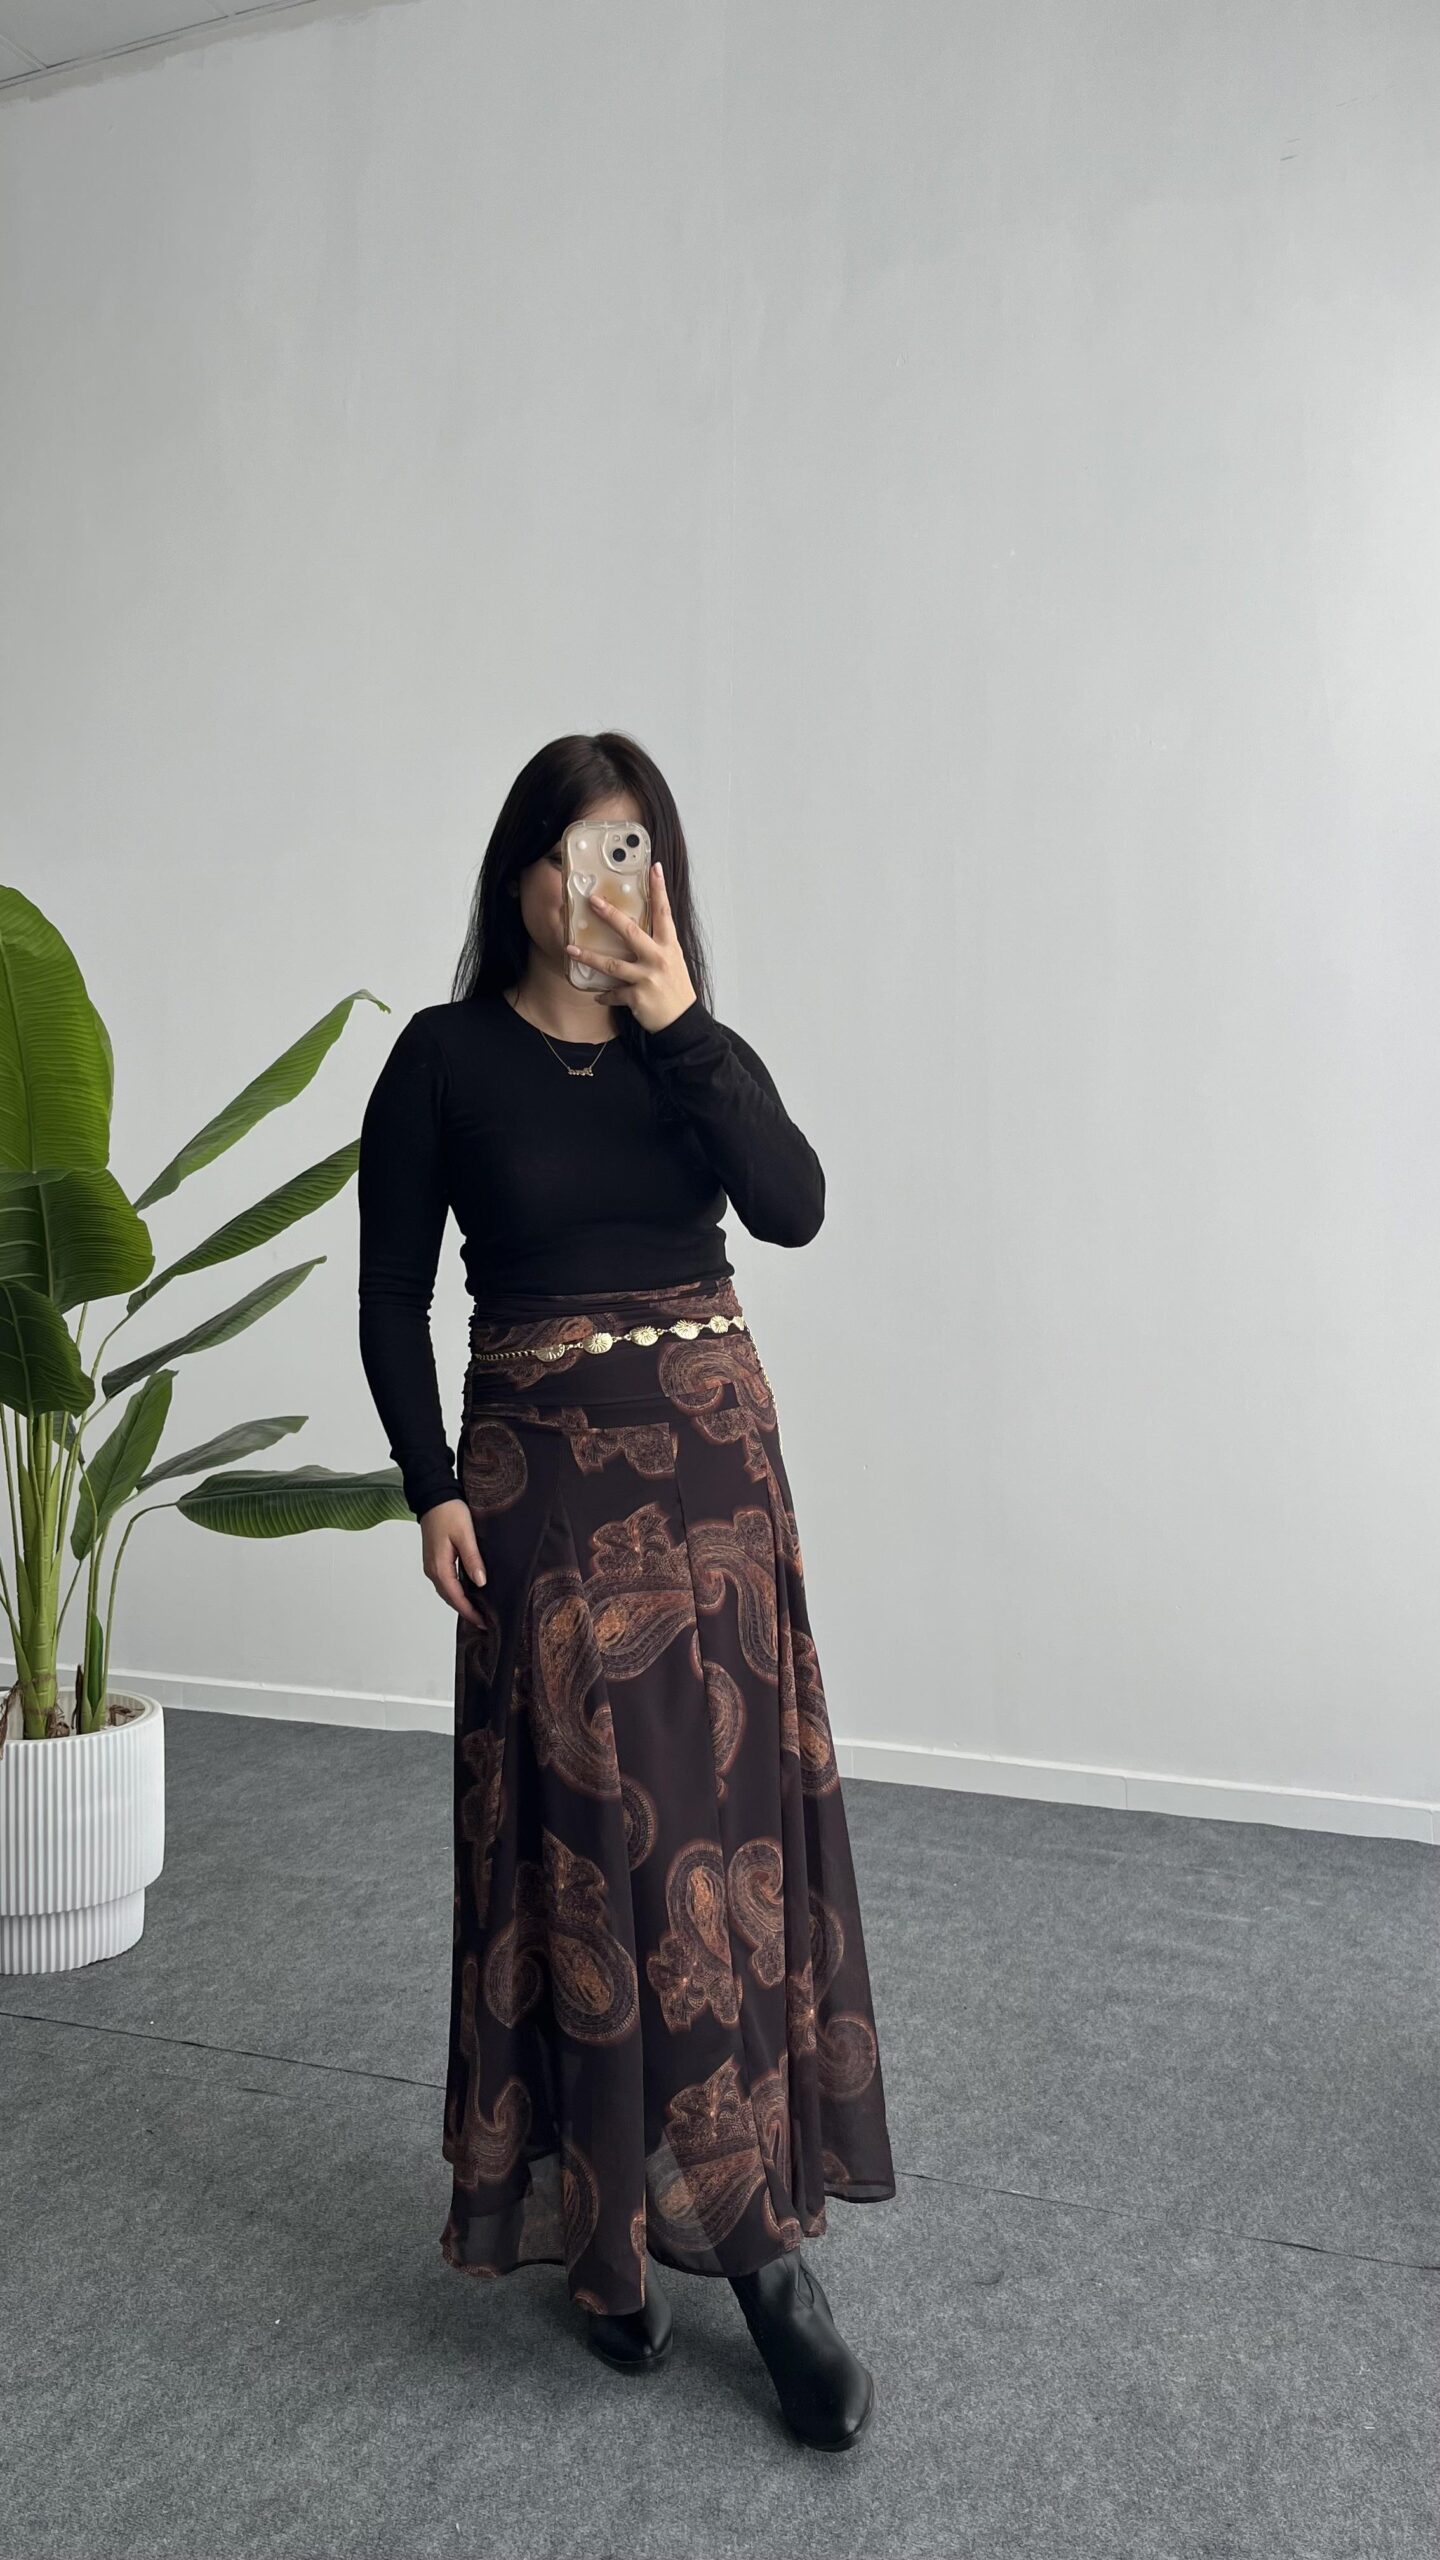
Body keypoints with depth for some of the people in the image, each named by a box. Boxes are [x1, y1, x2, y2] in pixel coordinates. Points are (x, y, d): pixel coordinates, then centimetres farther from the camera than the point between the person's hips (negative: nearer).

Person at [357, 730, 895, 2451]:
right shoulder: (448, 1055, 0)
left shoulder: (696, 1051, 8)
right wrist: (435, 1489, -8)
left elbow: (794, 1207, -10)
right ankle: (602, 2223, 21)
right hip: (541, 1477, -2)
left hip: (713, 1463, 3)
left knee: (731, 1820, 2)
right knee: (580, 1838, 3)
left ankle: (756, 2232, 15)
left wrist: (680, 1024, -13)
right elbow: (390, 1295, 0)